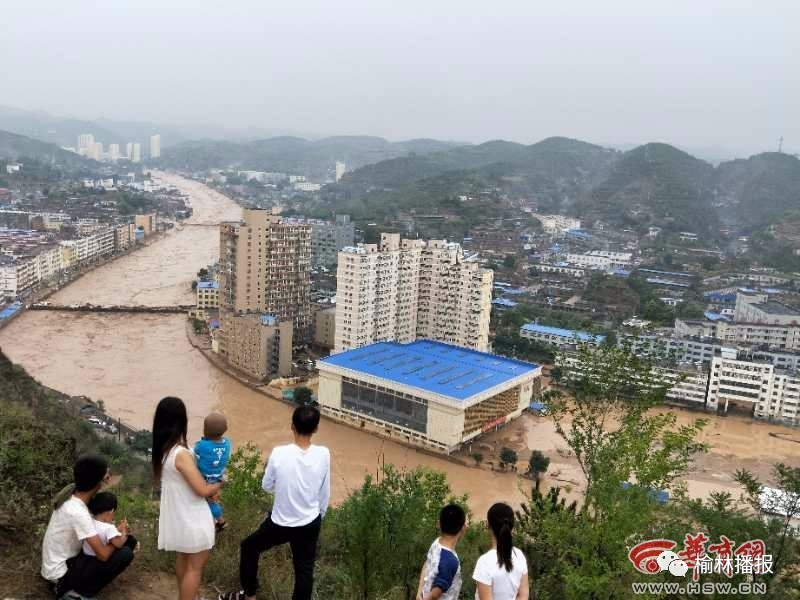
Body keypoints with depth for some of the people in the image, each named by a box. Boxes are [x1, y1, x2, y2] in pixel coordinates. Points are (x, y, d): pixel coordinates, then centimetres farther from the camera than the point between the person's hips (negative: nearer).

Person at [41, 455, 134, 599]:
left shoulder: (69, 492, -7)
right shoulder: (78, 513, -32)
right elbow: (103, 555, -27)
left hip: (54, 564, 9)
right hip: (60, 573, -9)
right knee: (125, 554, -17)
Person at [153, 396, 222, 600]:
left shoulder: (162, 449, -3)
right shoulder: (181, 454, -30)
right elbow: (203, 490, -27)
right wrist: (220, 483, -4)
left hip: (176, 514, 9)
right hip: (191, 517, -9)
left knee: (182, 557, 26)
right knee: (196, 566, 7)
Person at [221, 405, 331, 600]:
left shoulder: (279, 453, -21)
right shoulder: (323, 454, -15)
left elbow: (266, 485, -4)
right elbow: (325, 493, -1)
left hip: (281, 523, -1)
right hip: (310, 524, 2)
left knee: (249, 546, 25)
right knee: (305, 570, 16)